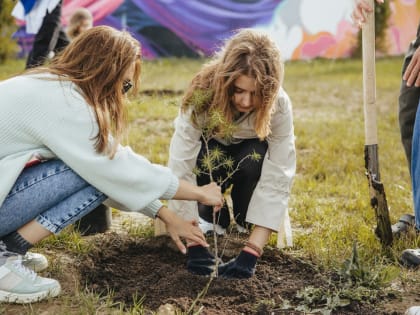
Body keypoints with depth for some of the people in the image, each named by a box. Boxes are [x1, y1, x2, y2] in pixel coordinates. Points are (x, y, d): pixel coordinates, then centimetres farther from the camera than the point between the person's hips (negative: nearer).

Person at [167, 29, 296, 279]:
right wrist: (195, 245, -43)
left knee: (255, 157, -35)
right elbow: (181, 170, -38)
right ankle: (213, 219, -7)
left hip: (251, 155, 1)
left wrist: (251, 252, -44)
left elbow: (278, 178, -36)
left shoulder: (279, 106, -33)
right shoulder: (202, 97, -35)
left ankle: (247, 221, -6)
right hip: (210, 151, 0)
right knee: (209, 156, -35)